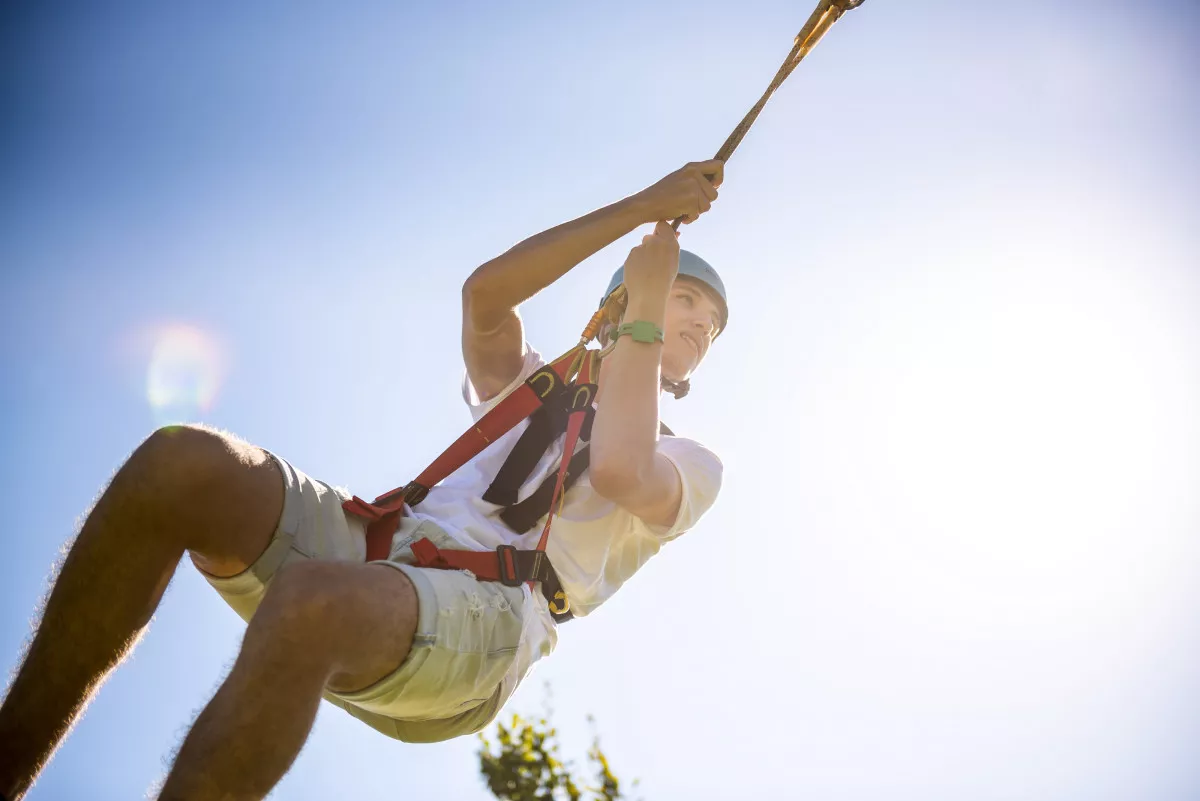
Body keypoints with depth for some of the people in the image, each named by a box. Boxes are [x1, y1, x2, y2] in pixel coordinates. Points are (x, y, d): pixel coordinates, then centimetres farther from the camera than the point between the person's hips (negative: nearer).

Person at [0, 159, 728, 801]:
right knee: (180, 463, -24)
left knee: (311, 601, -40)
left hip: (480, 622, -5)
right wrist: (641, 207, 10)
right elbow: (485, 295, 10)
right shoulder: (529, 387, 33)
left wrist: (641, 317, 5)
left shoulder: (692, 466, 21)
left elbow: (620, 472, -5)